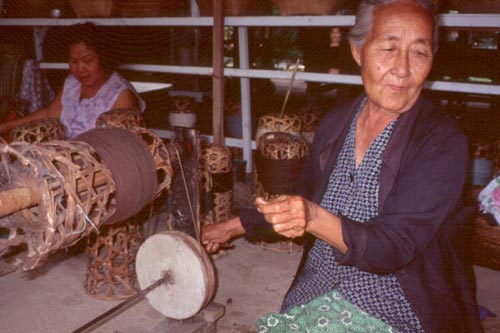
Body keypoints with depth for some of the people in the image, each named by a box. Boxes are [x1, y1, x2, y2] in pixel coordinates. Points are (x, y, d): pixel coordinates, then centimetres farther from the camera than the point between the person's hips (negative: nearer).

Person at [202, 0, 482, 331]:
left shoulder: (443, 142, -12)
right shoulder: (335, 123, 2)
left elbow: (393, 249, -20)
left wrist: (315, 218, -35)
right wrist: (237, 225, 23)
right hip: (313, 299, 4)